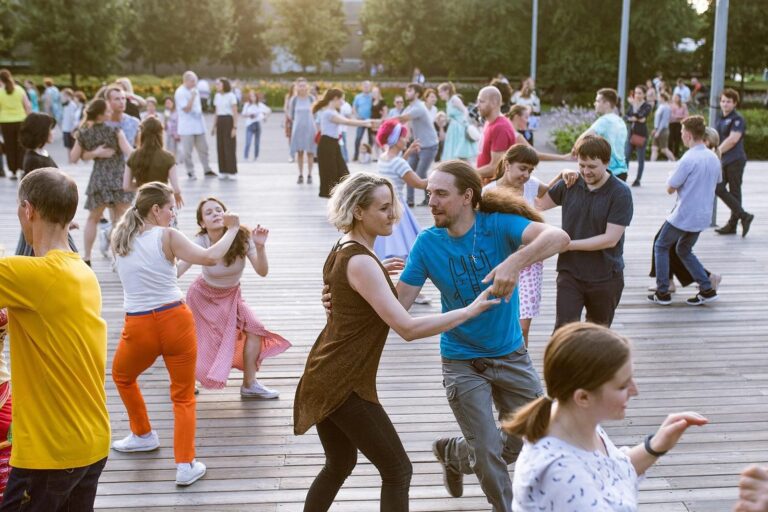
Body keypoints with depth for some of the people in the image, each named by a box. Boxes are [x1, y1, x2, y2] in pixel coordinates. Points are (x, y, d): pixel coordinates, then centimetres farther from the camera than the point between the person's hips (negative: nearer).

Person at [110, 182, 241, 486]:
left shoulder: (119, 238, 6)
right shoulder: (167, 236, -7)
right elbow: (209, 258, -15)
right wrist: (232, 230, -3)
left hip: (138, 327, 3)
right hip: (175, 321, -3)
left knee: (122, 377, 34)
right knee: (183, 396, 11)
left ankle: (143, 435, 46)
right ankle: (185, 466, 5)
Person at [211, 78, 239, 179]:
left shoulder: (231, 96, -7)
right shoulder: (217, 96, 12)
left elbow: (235, 113, -9)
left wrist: (235, 128, -15)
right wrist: (214, 126, 13)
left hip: (229, 121, -6)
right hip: (219, 122, 6)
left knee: (230, 148, -5)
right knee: (220, 147, 4)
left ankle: (232, 172, 1)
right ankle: (223, 171, 10)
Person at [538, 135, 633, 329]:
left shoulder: (620, 193, -13)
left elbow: (610, 239, -18)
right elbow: (539, 203, 12)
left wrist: (568, 244, -18)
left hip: (606, 277, -1)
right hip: (570, 273, 2)